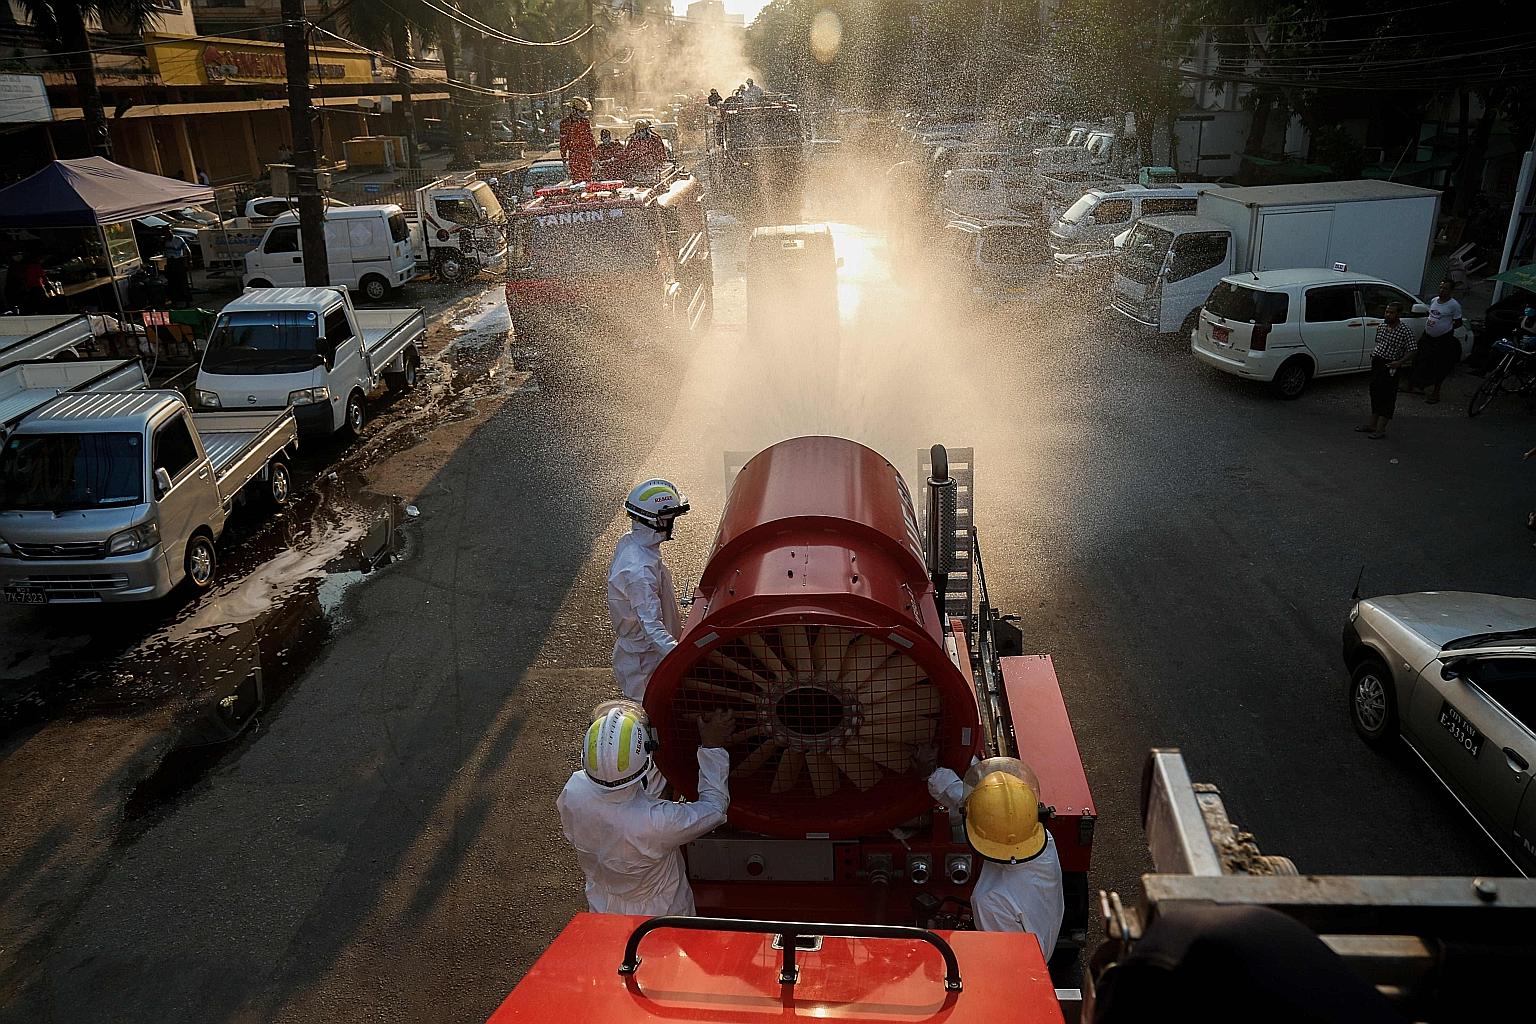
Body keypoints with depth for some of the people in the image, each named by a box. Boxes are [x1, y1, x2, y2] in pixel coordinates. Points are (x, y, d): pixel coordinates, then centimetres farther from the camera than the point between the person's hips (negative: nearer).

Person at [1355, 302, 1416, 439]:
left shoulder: (1405, 330, -10)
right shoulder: (1381, 327, 10)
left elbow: (1412, 351, -12)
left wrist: (1400, 362, -24)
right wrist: (1373, 352, 9)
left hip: (1390, 367, -7)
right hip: (1376, 363, 7)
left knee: (1387, 397, -2)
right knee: (1375, 394, 14)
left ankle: (1381, 429, 1)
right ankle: (1372, 425, 25)